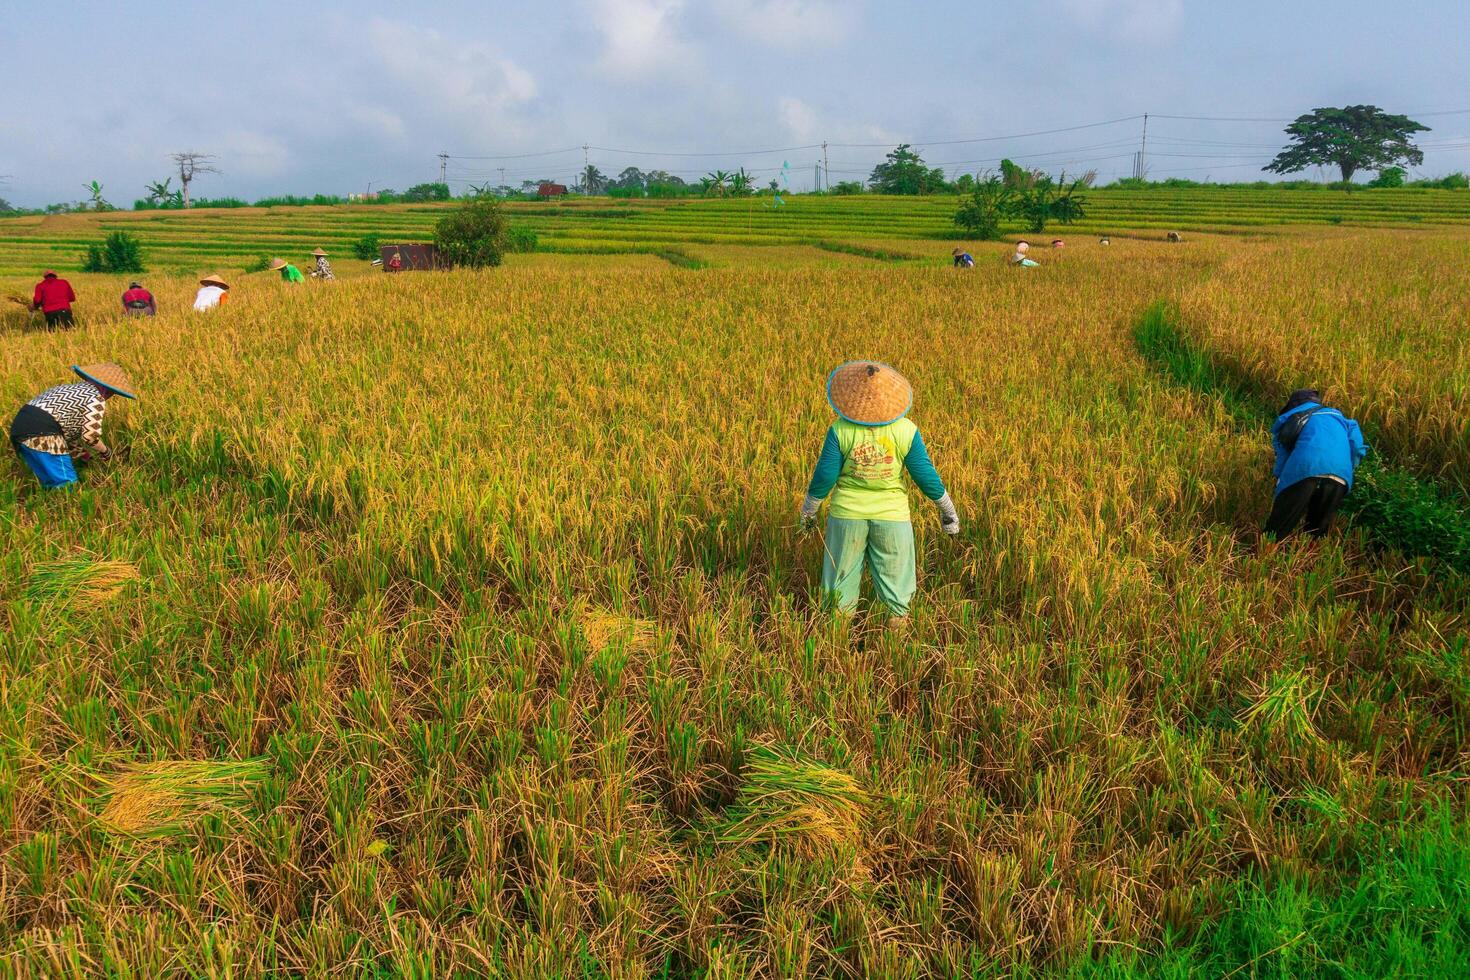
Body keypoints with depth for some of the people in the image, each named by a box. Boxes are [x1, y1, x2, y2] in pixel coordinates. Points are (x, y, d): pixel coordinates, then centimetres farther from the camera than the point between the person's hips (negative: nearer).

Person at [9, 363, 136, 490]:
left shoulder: (71, 389, 26)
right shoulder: (96, 399, -1)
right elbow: (90, 436, -9)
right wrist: (105, 451, 10)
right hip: (42, 436, -10)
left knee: (52, 484, 16)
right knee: (67, 486, -7)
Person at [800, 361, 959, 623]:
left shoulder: (840, 430, -14)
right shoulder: (906, 430, -11)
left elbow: (825, 476, -9)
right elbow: (924, 474, -5)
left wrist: (808, 509, 7)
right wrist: (946, 508, 10)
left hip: (847, 513, 0)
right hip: (892, 514, 0)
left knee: (842, 575, 17)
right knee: (895, 580, 15)